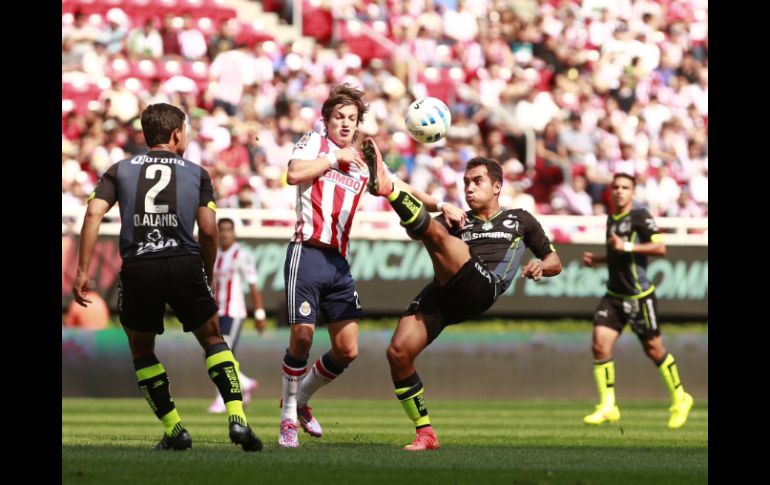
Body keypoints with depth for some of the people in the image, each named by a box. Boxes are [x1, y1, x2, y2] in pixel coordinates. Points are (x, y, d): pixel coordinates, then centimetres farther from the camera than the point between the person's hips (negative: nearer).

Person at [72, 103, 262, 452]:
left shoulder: (120, 170, 16)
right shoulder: (196, 173, 14)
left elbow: (94, 213, 0)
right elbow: (208, 230, 4)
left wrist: (82, 271, -1)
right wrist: (207, 276, 18)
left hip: (137, 268, 1)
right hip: (185, 263, 0)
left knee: (141, 350, 19)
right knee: (212, 339, 15)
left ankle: (174, 430, 12)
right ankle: (236, 417, -1)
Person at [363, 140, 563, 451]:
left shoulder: (519, 219, 29)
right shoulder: (458, 220, 34)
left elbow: (555, 262, 28)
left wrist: (540, 266, 4)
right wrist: (440, 208, -5)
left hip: (481, 288, -4)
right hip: (442, 293, 4)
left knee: (436, 234, -29)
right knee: (398, 352, -14)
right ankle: (425, 434, -3)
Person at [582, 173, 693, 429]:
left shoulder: (639, 216, -11)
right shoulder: (612, 219, 13)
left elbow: (660, 247, -20)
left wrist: (627, 246, -26)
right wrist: (596, 259, 12)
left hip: (639, 296, -6)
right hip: (614, 296, 6)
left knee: (654, 349, 5)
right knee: (599, 345, -9)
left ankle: (680, 400, 25)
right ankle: (608, 406, -3)